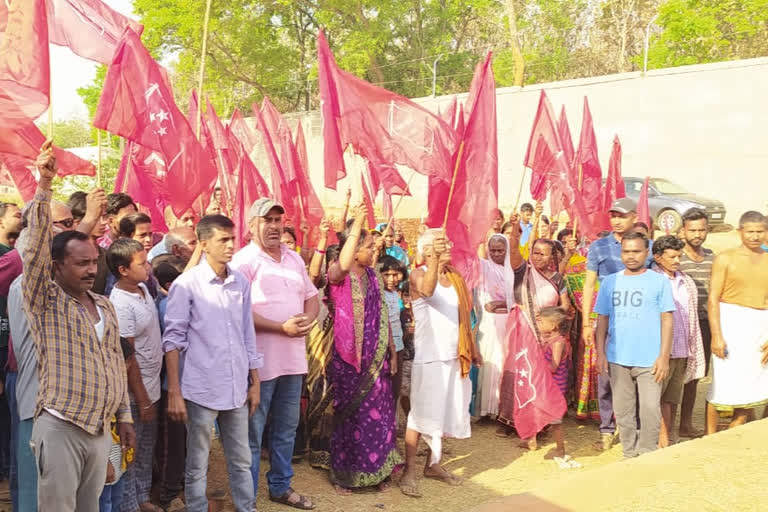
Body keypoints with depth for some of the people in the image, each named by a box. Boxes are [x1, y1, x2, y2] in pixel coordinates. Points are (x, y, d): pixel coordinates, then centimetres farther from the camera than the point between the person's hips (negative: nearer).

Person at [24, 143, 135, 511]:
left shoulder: (104, 306, 12)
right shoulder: (44, 300, -5)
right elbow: (37, 243, -18)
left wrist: (124, 415, 15)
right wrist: (44, 184, -23)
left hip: (100, 429, 6)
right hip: (60, 428, -6)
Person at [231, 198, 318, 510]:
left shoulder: (294, 258, 12)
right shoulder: (244, 260, -11)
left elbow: (312, 297, 17)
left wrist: (308, 318, -6)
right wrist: (282, 327, -22)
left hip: (293, 358, 7)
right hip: (259, 361, -7)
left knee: (287, 428, 18)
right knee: (252, 433, 3)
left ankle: (280, 487, 33)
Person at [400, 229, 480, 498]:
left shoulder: (455, 276, 12)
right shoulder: (419, 274, -9)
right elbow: (427, 290, -34)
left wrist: (473, 349, 16)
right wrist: (435, 259, -46)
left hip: (454, 355, 7)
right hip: (429, 356, -6)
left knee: (445, 412, 12)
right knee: (421, 414, -3)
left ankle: (432, 464, 26)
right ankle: (409, 472, 5)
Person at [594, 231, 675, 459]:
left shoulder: (659, 282, 1)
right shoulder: (610, 282, 8)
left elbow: (667, 319, -1)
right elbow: (602, 319, 10)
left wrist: (664, 356, -7)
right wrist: (600, 353, 4)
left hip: (649, 360, -3)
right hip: (617, 359, 3)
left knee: (650, 410, -3)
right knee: (623, 411, 10)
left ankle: (648, 456, 13)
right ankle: (629, 455, 24)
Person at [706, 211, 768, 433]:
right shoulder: (726, 258, -1)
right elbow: (713, 299, -6)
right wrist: (716, 336, -13)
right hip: (732, 324, -4)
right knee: (723, 385, -3)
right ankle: (710, 438, 10)